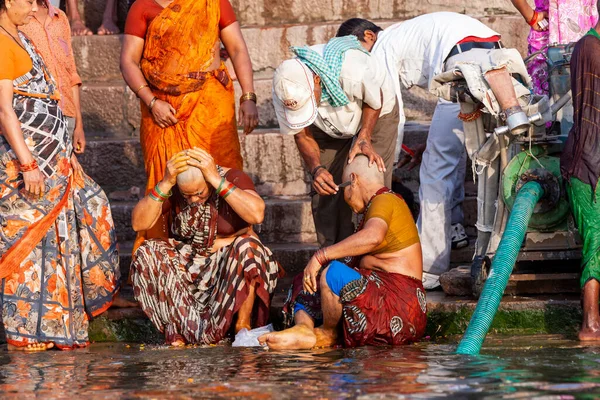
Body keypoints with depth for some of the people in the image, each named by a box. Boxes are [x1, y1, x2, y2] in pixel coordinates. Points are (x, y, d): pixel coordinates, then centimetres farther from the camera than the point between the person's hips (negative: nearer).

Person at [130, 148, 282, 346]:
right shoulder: (171, 186, -7)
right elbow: (138, 224, -17)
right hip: (188, 265, 2)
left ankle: (243, 325, -19)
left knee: (247, 248, -35)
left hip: (232, 263, -2)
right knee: (146, 253, -23)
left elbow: (257, 214, -33)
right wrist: (165, 184, -28)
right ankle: (175, 329, -22)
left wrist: (217, 179, -34)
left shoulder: (233, 178, -14)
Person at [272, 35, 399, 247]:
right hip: (328, 128, 3)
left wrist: (364, 138, -31)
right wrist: (316, 168, -34)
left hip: (376, 116, -3)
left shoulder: (353, 72, -44)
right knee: (325, 194, -6)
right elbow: (303, 135, -16)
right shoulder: (284, 91, -32)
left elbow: (375, 102, -19)